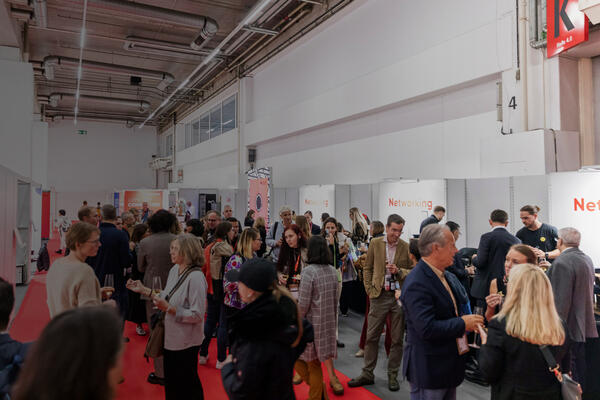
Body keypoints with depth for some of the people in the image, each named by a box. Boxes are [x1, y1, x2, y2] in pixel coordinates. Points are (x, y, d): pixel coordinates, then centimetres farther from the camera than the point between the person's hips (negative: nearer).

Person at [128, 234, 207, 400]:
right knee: (171, 380, 24)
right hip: (171, 338, 8)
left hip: (186, 342, -8)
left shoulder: (196, 277, -25)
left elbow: (197, 315, -25)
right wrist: (144, 290, 7)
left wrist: (169, 309, -26)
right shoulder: (174, 270, 1)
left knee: (187, 384, 12)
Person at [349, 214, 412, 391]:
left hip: (399, 296, 0)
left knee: (397, 339, 10)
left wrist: (399, 271, -14)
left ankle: (393, 375, 25)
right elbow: (367, 268, 8)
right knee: (371, 336, 7)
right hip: (379, 295, 0)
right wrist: (369, 289, 1)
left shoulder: (406, 247, 0)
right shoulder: (375, 244, 3)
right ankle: (367, 374, 21)